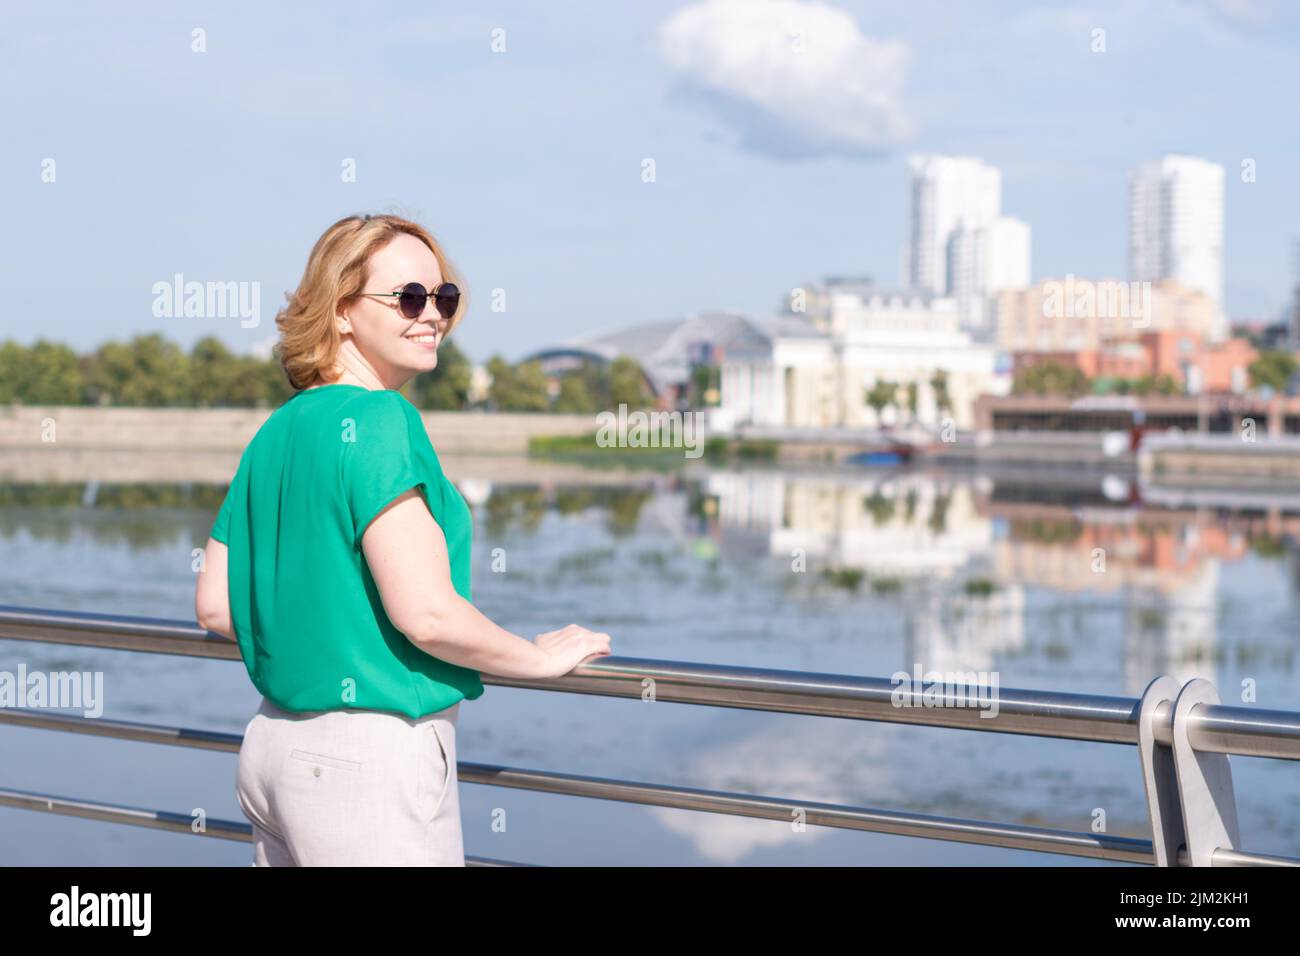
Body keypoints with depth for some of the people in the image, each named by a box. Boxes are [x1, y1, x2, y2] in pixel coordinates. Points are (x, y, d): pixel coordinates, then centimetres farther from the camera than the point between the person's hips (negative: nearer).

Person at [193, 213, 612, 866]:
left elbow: (215, 607, 13)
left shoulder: (272, 435, 10)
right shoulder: (378, 419, -15)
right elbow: (426, 611, -21)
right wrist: (540, 657, -5)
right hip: (371, 759, -9)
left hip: (271, 744, 9)